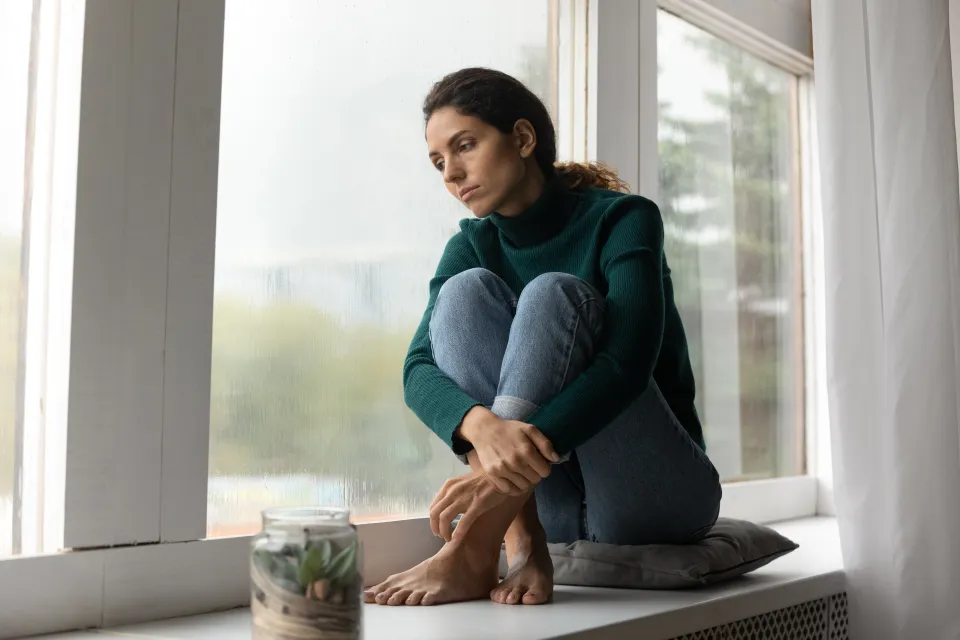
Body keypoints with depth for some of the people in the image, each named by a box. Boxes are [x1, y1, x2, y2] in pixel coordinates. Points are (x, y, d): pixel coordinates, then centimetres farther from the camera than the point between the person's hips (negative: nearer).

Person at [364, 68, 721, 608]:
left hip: (657, 498, -3)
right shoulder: (472, 247, 4)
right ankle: (524, 544, -27)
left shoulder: (622, 219, -9)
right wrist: (484, 427, -37)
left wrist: (513, 465, -38)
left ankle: (474, 552, -34)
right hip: (558, 508, 4)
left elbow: (628, 364, -25)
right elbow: (419, 371, -14)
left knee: (552, 294, -25)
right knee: (466, 290, -16)